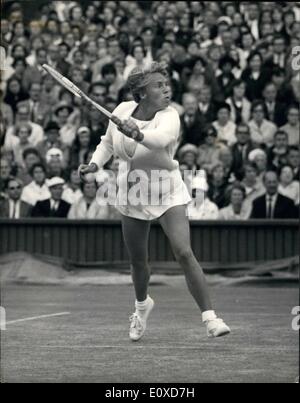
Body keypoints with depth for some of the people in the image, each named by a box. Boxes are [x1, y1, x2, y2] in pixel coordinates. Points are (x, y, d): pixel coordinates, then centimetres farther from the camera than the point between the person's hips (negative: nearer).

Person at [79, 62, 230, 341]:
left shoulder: (169, 117, -20)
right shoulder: (122, 110, -6)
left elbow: (161, 138, -44)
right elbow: (108, 143, 14)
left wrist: (137, 134, -62)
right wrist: (95, 164, -2)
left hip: (168, 194, -4)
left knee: (184, 254, -20)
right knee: (138, 262, 14)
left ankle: (210, 318, -17)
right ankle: (142, 305, 46)